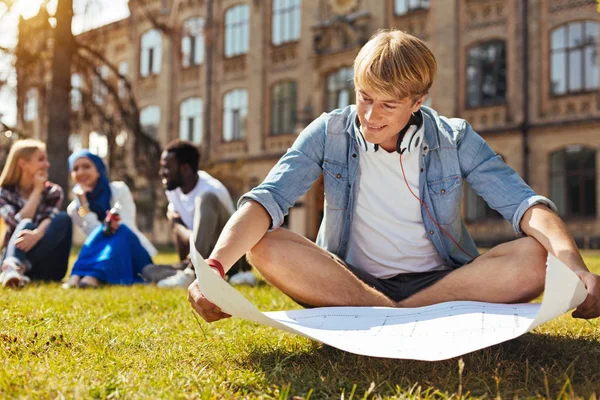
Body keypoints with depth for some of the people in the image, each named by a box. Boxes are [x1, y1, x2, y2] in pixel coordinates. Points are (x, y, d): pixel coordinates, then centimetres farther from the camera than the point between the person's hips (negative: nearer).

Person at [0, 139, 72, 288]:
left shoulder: (53, 192, 7)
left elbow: (50, 220, -15)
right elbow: (20, 224, -15)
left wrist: (37, 234, -38)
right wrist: (37, 189, -11)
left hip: (46, 265, 1)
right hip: (14, 256, -1)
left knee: (62, 218, -23)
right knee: (26, 225, -29)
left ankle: (20, 267, -41)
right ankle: (12, 267, -61)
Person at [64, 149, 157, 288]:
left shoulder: (119, 190, -4)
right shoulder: (74, 208, 1)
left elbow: (124, 229, -14)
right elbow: (94, 235, -12)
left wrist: (115, 226, -38)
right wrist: (83, 204, -21)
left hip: (134, 256, -1)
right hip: (105, 261, 2)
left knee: (119, 232, -32)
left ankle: (93, 276, -52)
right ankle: (78, 275, -50)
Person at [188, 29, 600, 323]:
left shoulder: (455, 139, -4)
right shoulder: (329, 134, -4)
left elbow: (523, 203, -14)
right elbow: (268, 198, -16)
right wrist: (215, 266, -35)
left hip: (442, 282, 0)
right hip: (349, 280, 0)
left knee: (536, 258, -27)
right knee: (265, 247, -27)